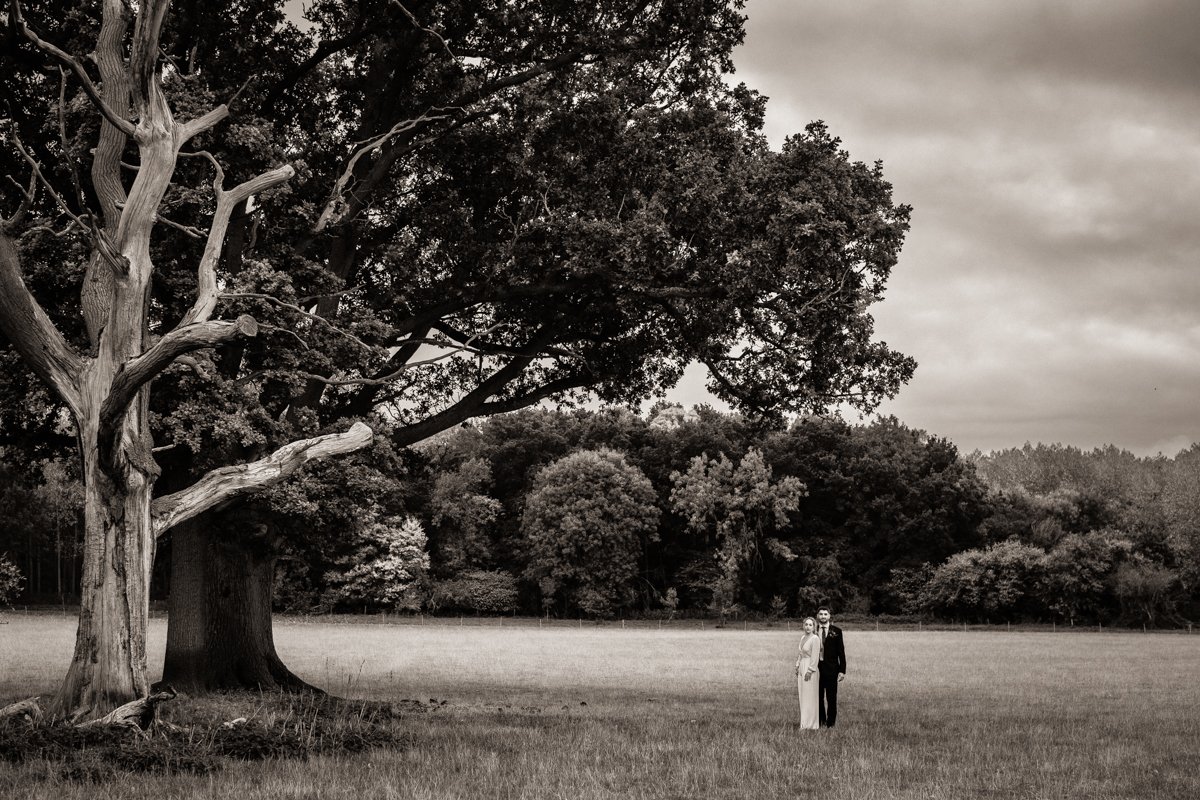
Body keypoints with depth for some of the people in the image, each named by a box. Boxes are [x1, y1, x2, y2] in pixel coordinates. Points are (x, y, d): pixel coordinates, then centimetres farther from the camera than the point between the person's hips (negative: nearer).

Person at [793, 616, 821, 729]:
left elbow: (815, 657, -15)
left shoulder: (815, 639, -12)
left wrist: (809, 671, -17)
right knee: (803, 697, 10)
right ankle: (804, 722, 15)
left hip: (810, 669, -8)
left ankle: (810, 724, 0)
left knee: (809, 697, -5)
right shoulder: (802, 638, 13)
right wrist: (797, 666, 11)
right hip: (801, 668, 8)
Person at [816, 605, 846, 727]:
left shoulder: (836, 631, 1)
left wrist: (842, 670, -5)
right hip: (816, 667, 2)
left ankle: (831, 722, 10)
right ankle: (820, 721, 16)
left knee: (831, 697, 2)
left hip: (831, 668, -2)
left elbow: (841, 652, 0)